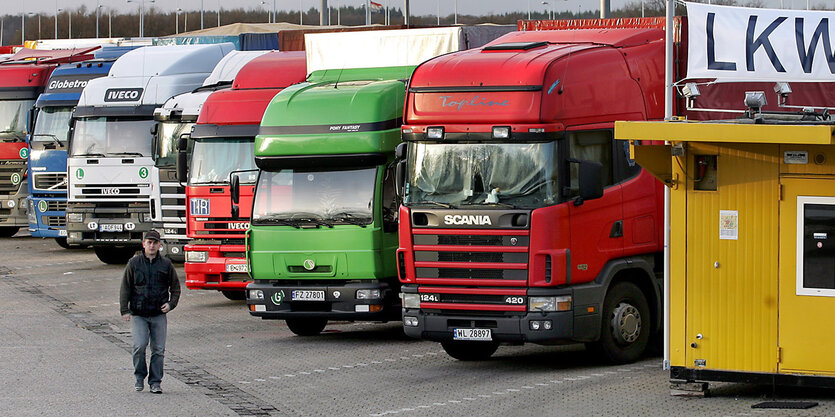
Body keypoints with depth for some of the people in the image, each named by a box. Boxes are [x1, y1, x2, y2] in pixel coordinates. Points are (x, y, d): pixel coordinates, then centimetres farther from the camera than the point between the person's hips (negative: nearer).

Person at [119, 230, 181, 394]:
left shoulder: (166, 264, 6)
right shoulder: (134, 263, 3)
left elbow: (175, 287, 15)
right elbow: (125, 288, 5)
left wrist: (171, 304, -2)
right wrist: (125, 310, -3)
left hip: (159, 314, 2)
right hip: (138, 314, -2)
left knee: (158, 349, 0)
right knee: (139, 345, -14)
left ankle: (155, 382, 9)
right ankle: (140, 377, 6)